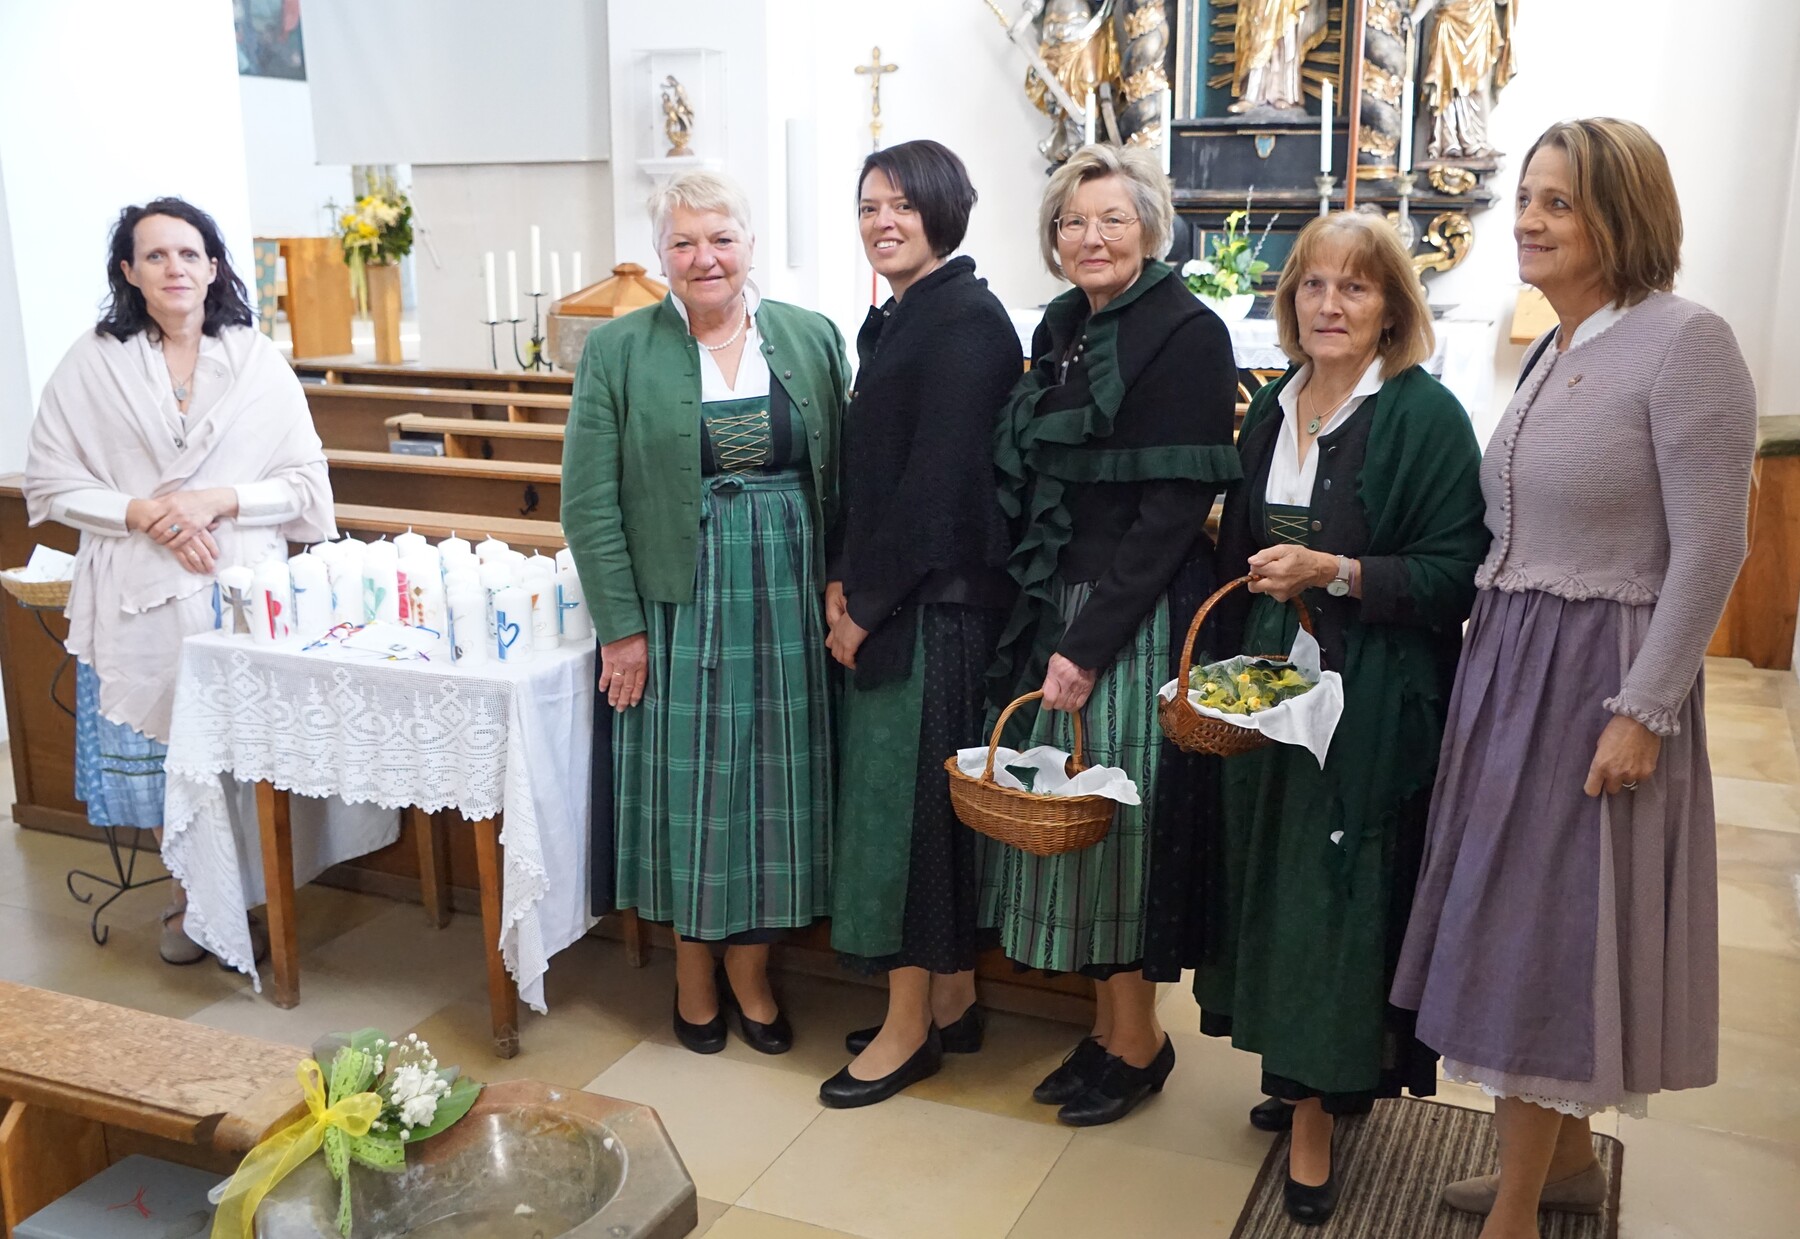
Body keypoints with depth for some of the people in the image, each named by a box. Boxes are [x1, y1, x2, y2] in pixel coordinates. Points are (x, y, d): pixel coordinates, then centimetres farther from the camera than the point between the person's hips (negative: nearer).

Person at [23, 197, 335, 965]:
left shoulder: (258, 362, 2)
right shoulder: (93, 363, 1)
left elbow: (306, 482, 2)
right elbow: (49, 481, 2)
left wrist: (218, 502, -13)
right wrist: (143, 513, -12)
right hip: (140, 599, 0)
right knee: (161, 756, 8)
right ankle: (188, 898, 31)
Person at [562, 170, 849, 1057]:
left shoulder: (812, 339, 5)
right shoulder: (617, 351, -1)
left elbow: (842, 480, 6)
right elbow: (589, 501, -4)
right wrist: (619, 625, -8)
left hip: (789, 602, 2)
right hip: (676, 605, -2)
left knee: (774, 782, 8)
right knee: (685, 782, 7)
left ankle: (750, 970, 25)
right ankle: (693, 973, 26)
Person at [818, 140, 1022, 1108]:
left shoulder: (967, 322, -14)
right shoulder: (895, 319, 15)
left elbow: (938, 481, -19)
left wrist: (867, 602, -14)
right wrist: (842, 580, 5)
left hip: (935, 599, -9)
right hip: (886, 596, 9)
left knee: (905, 793, -2)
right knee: (923, 793, 14)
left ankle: (913, 1025, 13)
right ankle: (952, 1000, 27)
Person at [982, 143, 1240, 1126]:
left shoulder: (1187, 334, -11)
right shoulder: (1060, 329, 11)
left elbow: (1173, 508, -16)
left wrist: (1089, 642, -18)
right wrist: (1039, 620, 7)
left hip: (1138, 619, -7)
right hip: (1055, 611, 7)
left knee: (1121, 816, 0)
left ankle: (1139, 1042, 18)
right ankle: (1105, 1026, 26)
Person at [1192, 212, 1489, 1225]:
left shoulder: (1426, 415, -9)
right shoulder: (1273, 411, 10)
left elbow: (1457, 573, -13)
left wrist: (1334, 573, -23)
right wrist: (1228, 671, 13)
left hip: (1376, 707, -6)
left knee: (1340, 895, -1)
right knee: (1277, 882, 11)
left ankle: (1317, 1112, 14)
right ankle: (1304, 1076, 28)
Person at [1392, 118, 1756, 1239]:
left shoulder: (1684, 340, -13)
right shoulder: (1554, 354, 10)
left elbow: (1710, 550, -16)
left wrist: (1643, 712, -19)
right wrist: (1494, 660, 12)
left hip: (1601, 673, -8)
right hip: (1509, 660, 8)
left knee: (1544, 933, -1)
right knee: (1520, 917, 15)